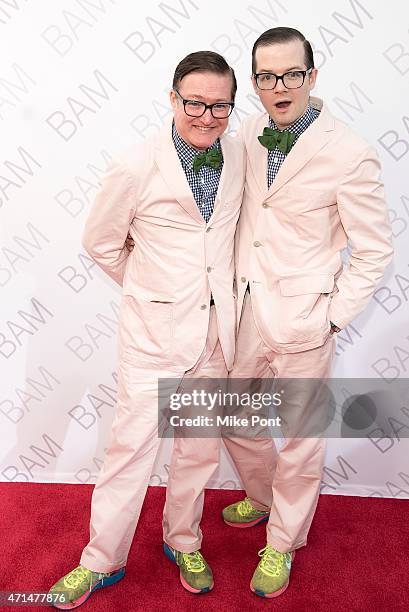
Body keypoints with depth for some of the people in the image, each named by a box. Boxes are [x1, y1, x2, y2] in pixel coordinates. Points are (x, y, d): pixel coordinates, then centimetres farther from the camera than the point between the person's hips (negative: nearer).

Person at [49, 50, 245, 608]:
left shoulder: (240, 155, 0)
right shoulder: (138, 167, -13)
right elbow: (100, 243, -1)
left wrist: (218, 287, 12)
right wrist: (151, 289, 6)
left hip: (217, 325, 4)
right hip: (155, 327, -4)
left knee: (202, 445, 15)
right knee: (133, 443, 4)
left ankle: (183, 542, 39)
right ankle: (102, 559, 27)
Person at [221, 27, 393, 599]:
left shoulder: (349, 154, -15)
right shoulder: (249, 132, 2)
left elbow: (375, 249, -8)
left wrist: (333, 316, -10)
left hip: (301, 316, -5)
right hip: (243, 306, 6)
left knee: (300, 438, 11)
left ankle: (282, 542, 37)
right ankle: (262, 496, 50)